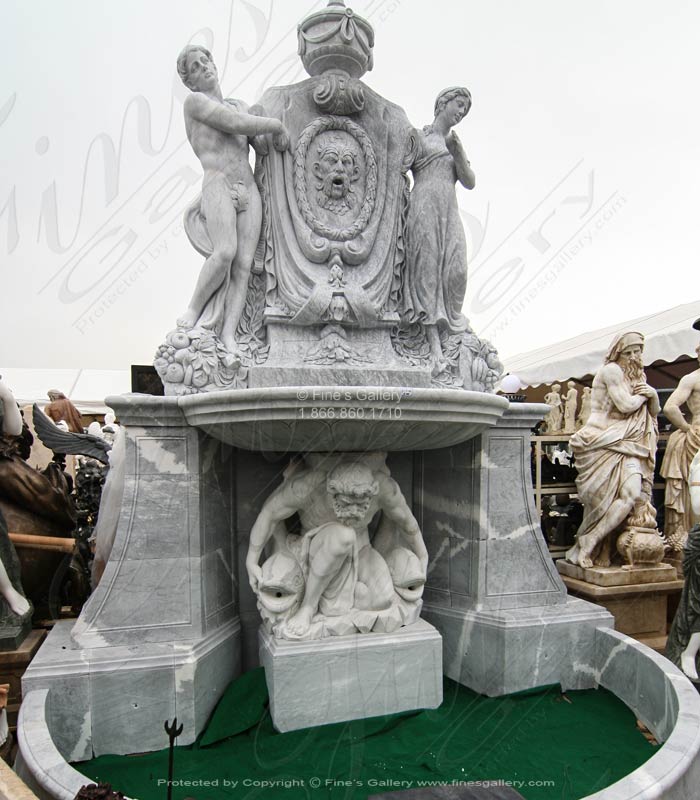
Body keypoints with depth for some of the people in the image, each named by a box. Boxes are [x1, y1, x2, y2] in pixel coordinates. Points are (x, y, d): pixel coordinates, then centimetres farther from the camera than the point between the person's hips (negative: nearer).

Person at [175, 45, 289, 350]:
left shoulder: (240, 105, 26)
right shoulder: (194, 101, 6)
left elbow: (265, 141, 35)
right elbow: (236, 125, -6)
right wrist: (277, 124, 2)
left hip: (249, 191, 5)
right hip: (218, 187, -5)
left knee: (244, 264, -12)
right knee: (225, 253, -28)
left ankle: (228, 336, -17)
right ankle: (193, 309, -9)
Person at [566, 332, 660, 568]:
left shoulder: (637, 376, 22)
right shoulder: (611, 370, -4)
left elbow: (654, 411, 23)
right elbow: (625, 405, -14)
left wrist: (652, 394, 3)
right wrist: (642, 396, 5)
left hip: (625, 445, 8)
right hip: (605, 443, -8)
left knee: (634, 492, -11)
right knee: (629, 493, -20)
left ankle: (586, 546, -6)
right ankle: (586, 546, -12)